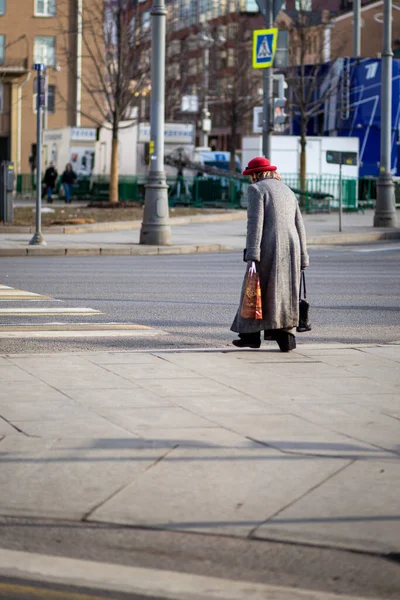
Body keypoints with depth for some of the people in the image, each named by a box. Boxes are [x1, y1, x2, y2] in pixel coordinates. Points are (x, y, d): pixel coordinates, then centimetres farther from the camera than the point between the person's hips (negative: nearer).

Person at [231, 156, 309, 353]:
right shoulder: (287, 192, 18)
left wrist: (251, 256, -16)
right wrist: (301, 260, 18)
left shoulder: (256, 190, -3)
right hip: (290, 249, 6)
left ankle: (251, 335, 10)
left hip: (268, 248, -6)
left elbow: (255, 223, -13)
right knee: (285, 292, 8)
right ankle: (286, 338, 1)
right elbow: (299, 227, 16)